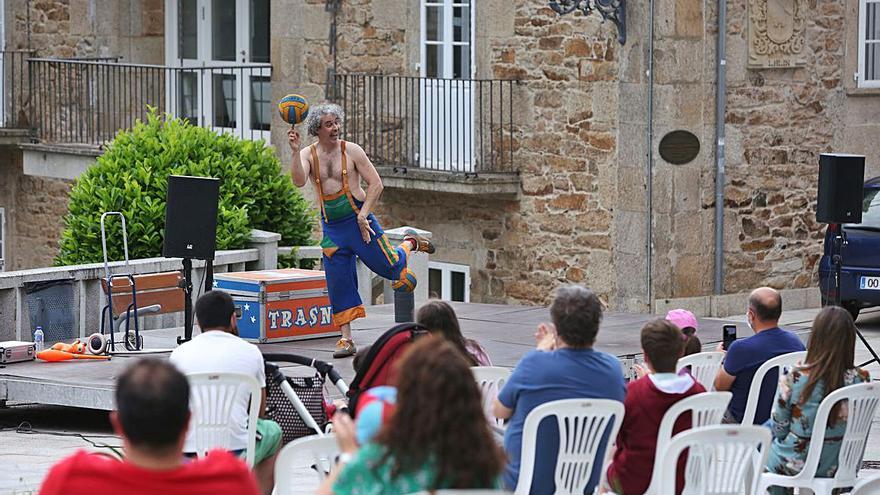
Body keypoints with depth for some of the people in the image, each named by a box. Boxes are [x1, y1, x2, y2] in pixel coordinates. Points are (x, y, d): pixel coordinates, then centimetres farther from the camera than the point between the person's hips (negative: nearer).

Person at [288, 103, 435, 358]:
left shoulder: (351, 151, -6)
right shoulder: (308, 154, 0)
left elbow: (376, 184, -6)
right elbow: (299, 181, -19)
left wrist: (363, 215, -14)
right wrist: (295, 151, -30)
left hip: (358, 220, -2)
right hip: (331, 227, 2)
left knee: (389, 266, 1)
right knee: (338, 284, 1)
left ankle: (409, 244, 35)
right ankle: (346, 339, 5)